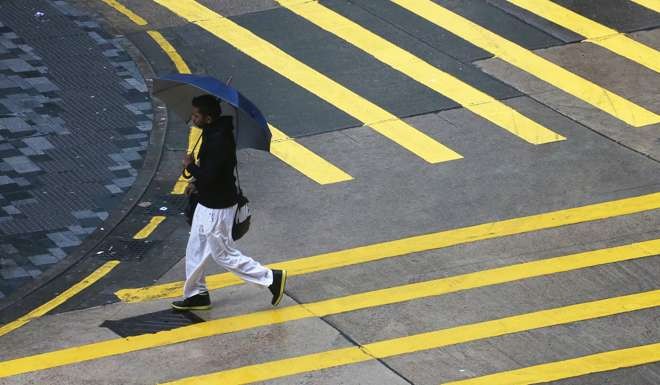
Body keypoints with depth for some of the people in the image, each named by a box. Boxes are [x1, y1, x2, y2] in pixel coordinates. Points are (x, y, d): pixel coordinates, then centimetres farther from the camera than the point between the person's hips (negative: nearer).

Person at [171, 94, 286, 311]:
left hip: (218, 209, -10)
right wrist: (199, 182, 9)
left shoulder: (218, 142, -30)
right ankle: (196, 295, 32)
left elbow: (208, 176, -32)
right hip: (207, 203, 10)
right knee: (195, 250, 19)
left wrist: (190, 166, -15)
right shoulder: (212, 133, 2)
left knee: (224, 254, 4)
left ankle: (271, 279, 13)